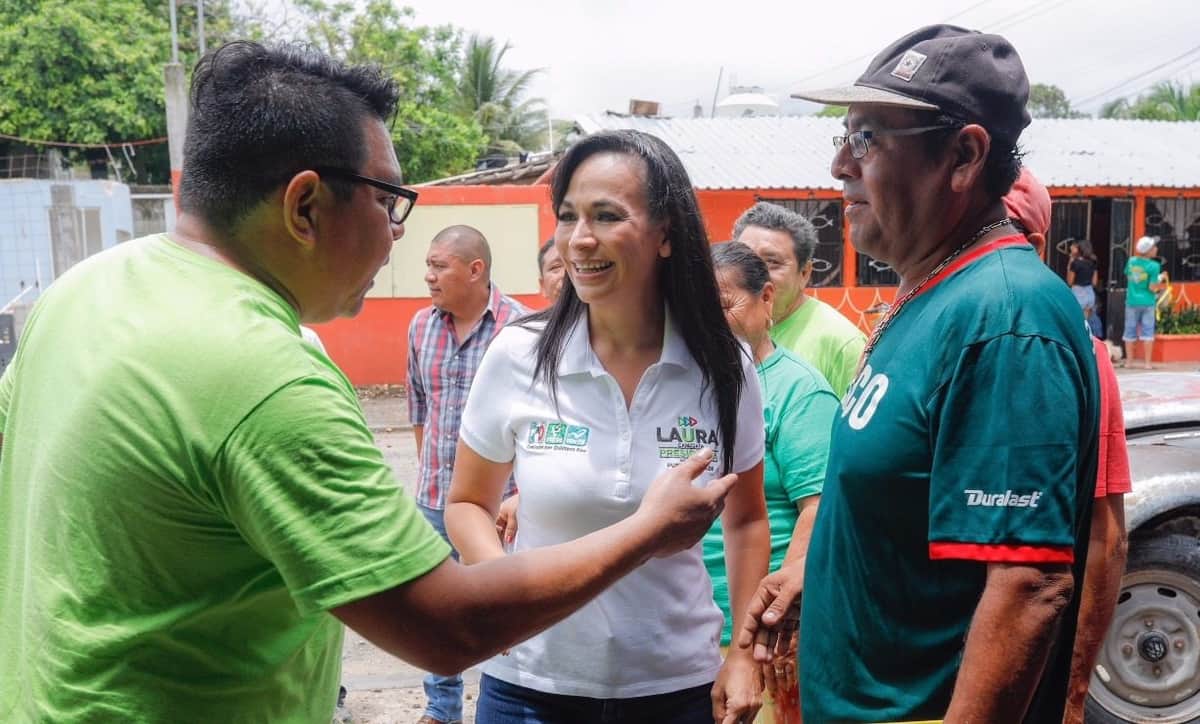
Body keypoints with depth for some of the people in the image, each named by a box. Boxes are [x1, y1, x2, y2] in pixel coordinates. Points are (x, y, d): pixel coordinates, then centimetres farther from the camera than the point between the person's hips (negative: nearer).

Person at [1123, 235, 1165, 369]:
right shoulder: (1154, 266, -14)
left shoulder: (1131, 261, -3)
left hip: (1132, 301, 3)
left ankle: (1128, 360, 17)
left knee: (1130, 331, 10)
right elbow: (1153, 288, -14)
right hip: (1147, 302, -3)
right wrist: (1160, 279, 3)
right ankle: (1147, 362, 6)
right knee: (1147, 331, 4)